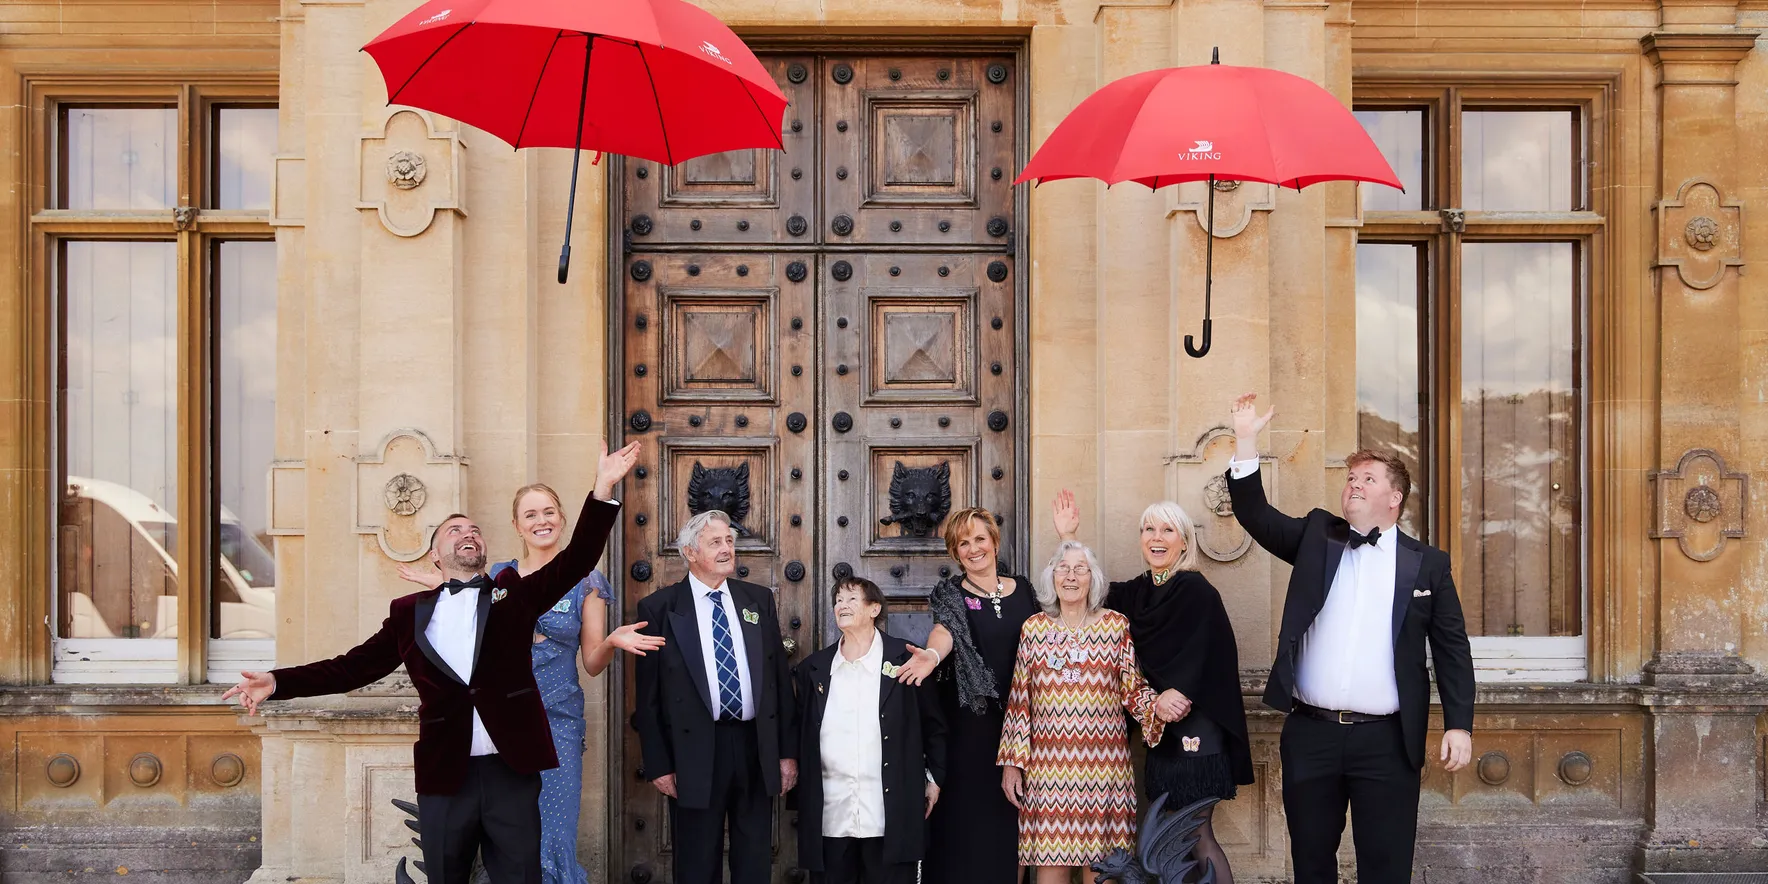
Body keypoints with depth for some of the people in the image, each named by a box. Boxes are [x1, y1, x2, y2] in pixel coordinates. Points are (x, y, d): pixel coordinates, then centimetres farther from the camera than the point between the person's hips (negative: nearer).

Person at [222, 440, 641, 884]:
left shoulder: (514, 594, 7)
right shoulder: (410, 612, 10)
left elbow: (576, 561, -2)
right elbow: (355, 666, 7)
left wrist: (603, 489, -14)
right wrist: (278, 682, -4)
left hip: (512, 771, -1)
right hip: (444, 776, 1)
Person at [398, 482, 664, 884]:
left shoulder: (585, 582, 2)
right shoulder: (498, 576, 8)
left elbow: (592, 664, 3)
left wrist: (612, 642, -19)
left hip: (557, 720, -2)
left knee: (552, 842, -4)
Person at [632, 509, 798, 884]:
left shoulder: (759, 600, 7)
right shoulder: (659, 608, -4)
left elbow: (781, 677, 8)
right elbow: (648, 696, -3)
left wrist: (788, 751, 4)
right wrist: (659, 765, -6)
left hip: (757, 748, 3)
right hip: (695, 752, -3)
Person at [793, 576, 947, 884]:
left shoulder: (905, 658, 1)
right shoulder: (814, 667, 10)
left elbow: (934, 725, 7)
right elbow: (802, 735, 14)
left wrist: (934, 778, 5)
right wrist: (803, 798, 12)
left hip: (890, 814, -3)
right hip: (830, 816, 3)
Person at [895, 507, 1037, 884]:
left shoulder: (1022, 588, 9)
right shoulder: (949, 594, 0)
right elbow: (945, 630, -22)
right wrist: (933, 655, -41)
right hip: (971, 725, -3)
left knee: (1017, 815, 6)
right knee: (971, 814, -3)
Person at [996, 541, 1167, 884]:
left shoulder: (1116, 625, 6)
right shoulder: (1034, 628, 8)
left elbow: (1132, 689, 6)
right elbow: (1019, 701, 9)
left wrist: (1158, 705, -15)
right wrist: (1011, 762, 5)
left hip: (1103, 764, 0)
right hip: (1048, 765, 0)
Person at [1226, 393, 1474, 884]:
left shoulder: (1428, 563, 5)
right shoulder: (1316, 537, 10)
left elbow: (1452, 649, 4)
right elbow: (1254, 513, -1)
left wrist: (1459, 725, -4)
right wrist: (1246, 440, -12)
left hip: (1387, 740, -2)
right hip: (1310, 734, 2)